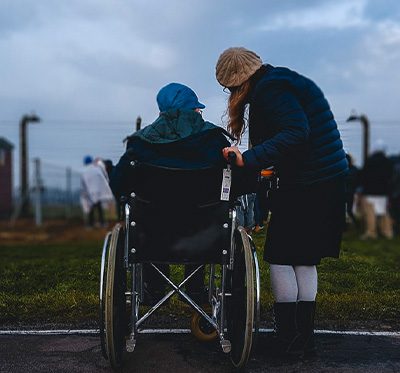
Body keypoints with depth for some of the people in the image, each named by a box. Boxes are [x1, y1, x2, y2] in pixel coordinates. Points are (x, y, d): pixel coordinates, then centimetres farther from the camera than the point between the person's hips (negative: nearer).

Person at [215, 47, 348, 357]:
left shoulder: (270, 89, -12)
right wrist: (270, 167, 20)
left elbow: (296, 133, -25)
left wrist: (249, 159, -29)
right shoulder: (286, 81, 17)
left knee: (280, 258, 1)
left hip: (304, 188, -10)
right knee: (305, 260, 14)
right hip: (331, 183, 10)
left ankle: (289, 338, 6)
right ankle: (305, 337, 19)